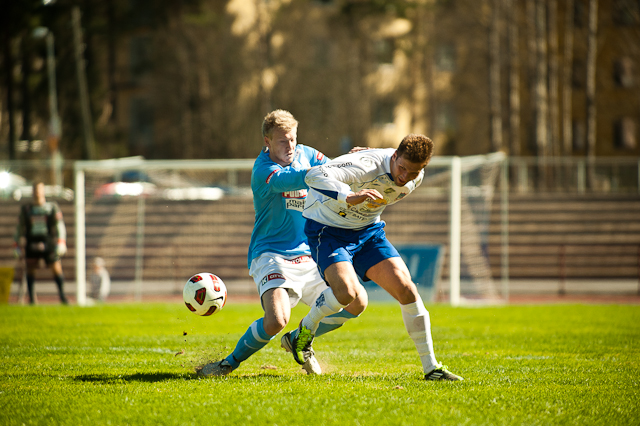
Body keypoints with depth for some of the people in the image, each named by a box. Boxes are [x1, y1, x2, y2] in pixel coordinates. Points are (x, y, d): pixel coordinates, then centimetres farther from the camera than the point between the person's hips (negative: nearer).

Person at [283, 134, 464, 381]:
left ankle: (430, 367, 0)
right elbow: (314, 176, -47)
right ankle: (306, 329, 4)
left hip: (368, 230, 6)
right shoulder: (368, 166, -31)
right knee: (347, 292, -28)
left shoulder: (416, 179, -7)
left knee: (405, 287, -9)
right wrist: (350, 197, -59)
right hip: (328, 229, -6)